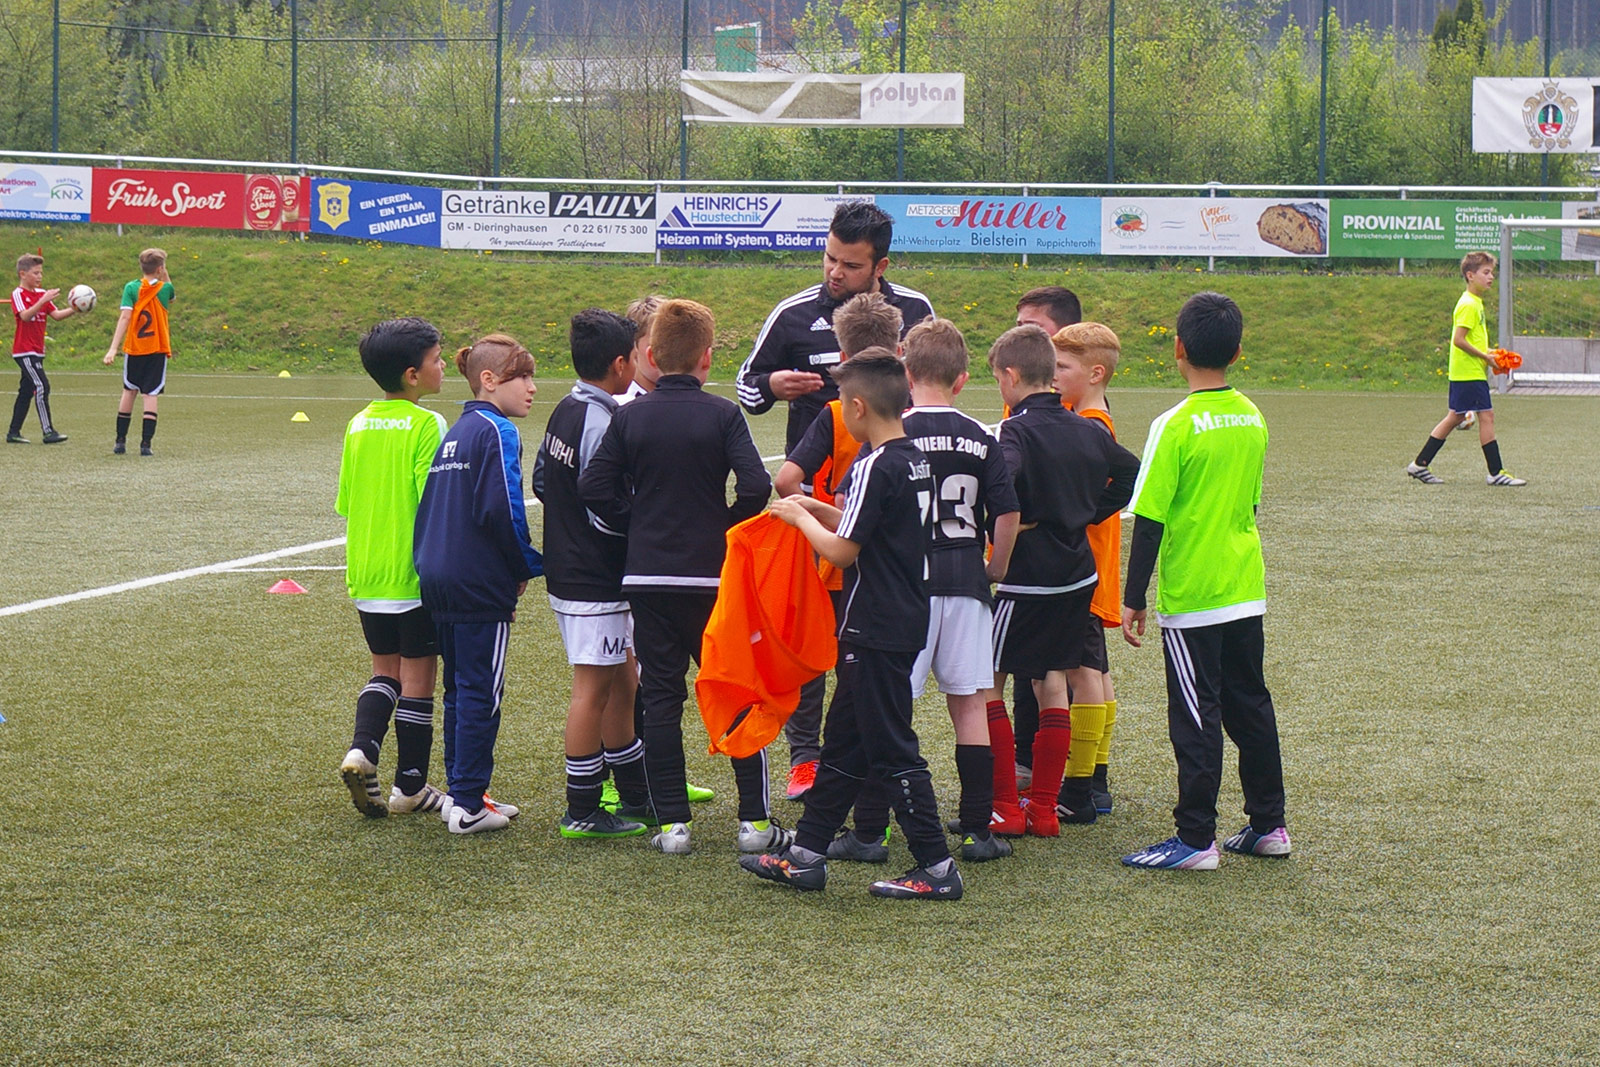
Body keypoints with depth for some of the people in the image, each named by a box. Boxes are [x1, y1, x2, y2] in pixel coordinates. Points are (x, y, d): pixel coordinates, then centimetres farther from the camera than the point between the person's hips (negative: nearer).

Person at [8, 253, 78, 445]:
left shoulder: (42, 293, 13)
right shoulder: (18, 294, -9)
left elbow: (56, 315, 7)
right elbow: (25, 315, -25)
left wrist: (73, 310, -10)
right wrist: (43, 301, -35)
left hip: (36, 351, 8)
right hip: (24, 350, -8)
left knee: (27, 391, 10)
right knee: (42, 386, -16)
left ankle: (13, 433, 16)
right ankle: (48, 431, -17)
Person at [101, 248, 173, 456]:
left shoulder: (131, 288, -5)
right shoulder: (165, 288, -3)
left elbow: (125, 317, -15)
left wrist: (113, 348, -19)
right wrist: (164, 276, 15)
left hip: (134, 348, 1)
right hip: (158, 350, -1)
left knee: (129, 391, 16)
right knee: (151, 395, -1)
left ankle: (120, 441, 20)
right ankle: (146, 443, -9)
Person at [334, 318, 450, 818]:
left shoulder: (357, 425, 6)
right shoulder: (427, 424, -13)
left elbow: (346, 504, 10)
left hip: (366, 575, 6)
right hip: (416, 575, -6)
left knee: (385, 669, 19)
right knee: (417, 678, 5)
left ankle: (361, 750, -3)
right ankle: (410, 786, 11)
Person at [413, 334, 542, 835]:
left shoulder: (455, 433, 16)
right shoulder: (497, 431, -12)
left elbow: (428, 509, 16)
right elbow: (501, 510, -20)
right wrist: (527, 567, -7)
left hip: (439, 581, 9)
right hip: (481, 585, -9)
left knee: (460, 688, 15)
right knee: (480, 691, -4)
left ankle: (462, 793, 21)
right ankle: (468, 804, -3)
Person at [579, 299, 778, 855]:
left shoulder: (629, 417, 1)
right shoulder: (722, 414, -6)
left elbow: (593, 487, -4)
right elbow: (756, 486, -16)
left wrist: (637, 526, 8)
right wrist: (728, 529, 1)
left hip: (646, 577, 2)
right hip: (713, 577, -2)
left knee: (660, 696, 7)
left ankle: (671, 822, 5)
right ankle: (755, 820, 6)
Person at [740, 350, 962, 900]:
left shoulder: (874, 467, -19)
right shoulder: (916, 461, 9)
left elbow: (842, 551, -20)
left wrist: (800, 518, -4)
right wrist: (821, 510, 18)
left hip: (875, 631, -10)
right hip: (905, 621, 10)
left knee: (891, 750, -3)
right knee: (844, 740, 15)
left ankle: (936, 868, -1)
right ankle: (806, 855, 23)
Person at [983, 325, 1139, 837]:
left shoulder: (1018, 430, -15)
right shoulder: (1087, 430, 6)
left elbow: (1000, 477, -35)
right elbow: (1132, 473, 18)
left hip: (1029, 578, -7)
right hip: (1078, 573, 7)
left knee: (986, 683, 3)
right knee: (1051, 682, 14)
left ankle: (1005, 809, 1)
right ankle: (1044, 808, 15)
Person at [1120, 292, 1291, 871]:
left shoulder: (1176, 426, -16)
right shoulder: (1252, 419, 4)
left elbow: (1149, 520, -14)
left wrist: (1134, 599, -8)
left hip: (1190, 598, -6)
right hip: (1247, 590, 6)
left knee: (1196, 716, -2)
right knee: (1250, 704, 15)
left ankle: (1196, 839, 2)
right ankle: (1269, 824, 20)